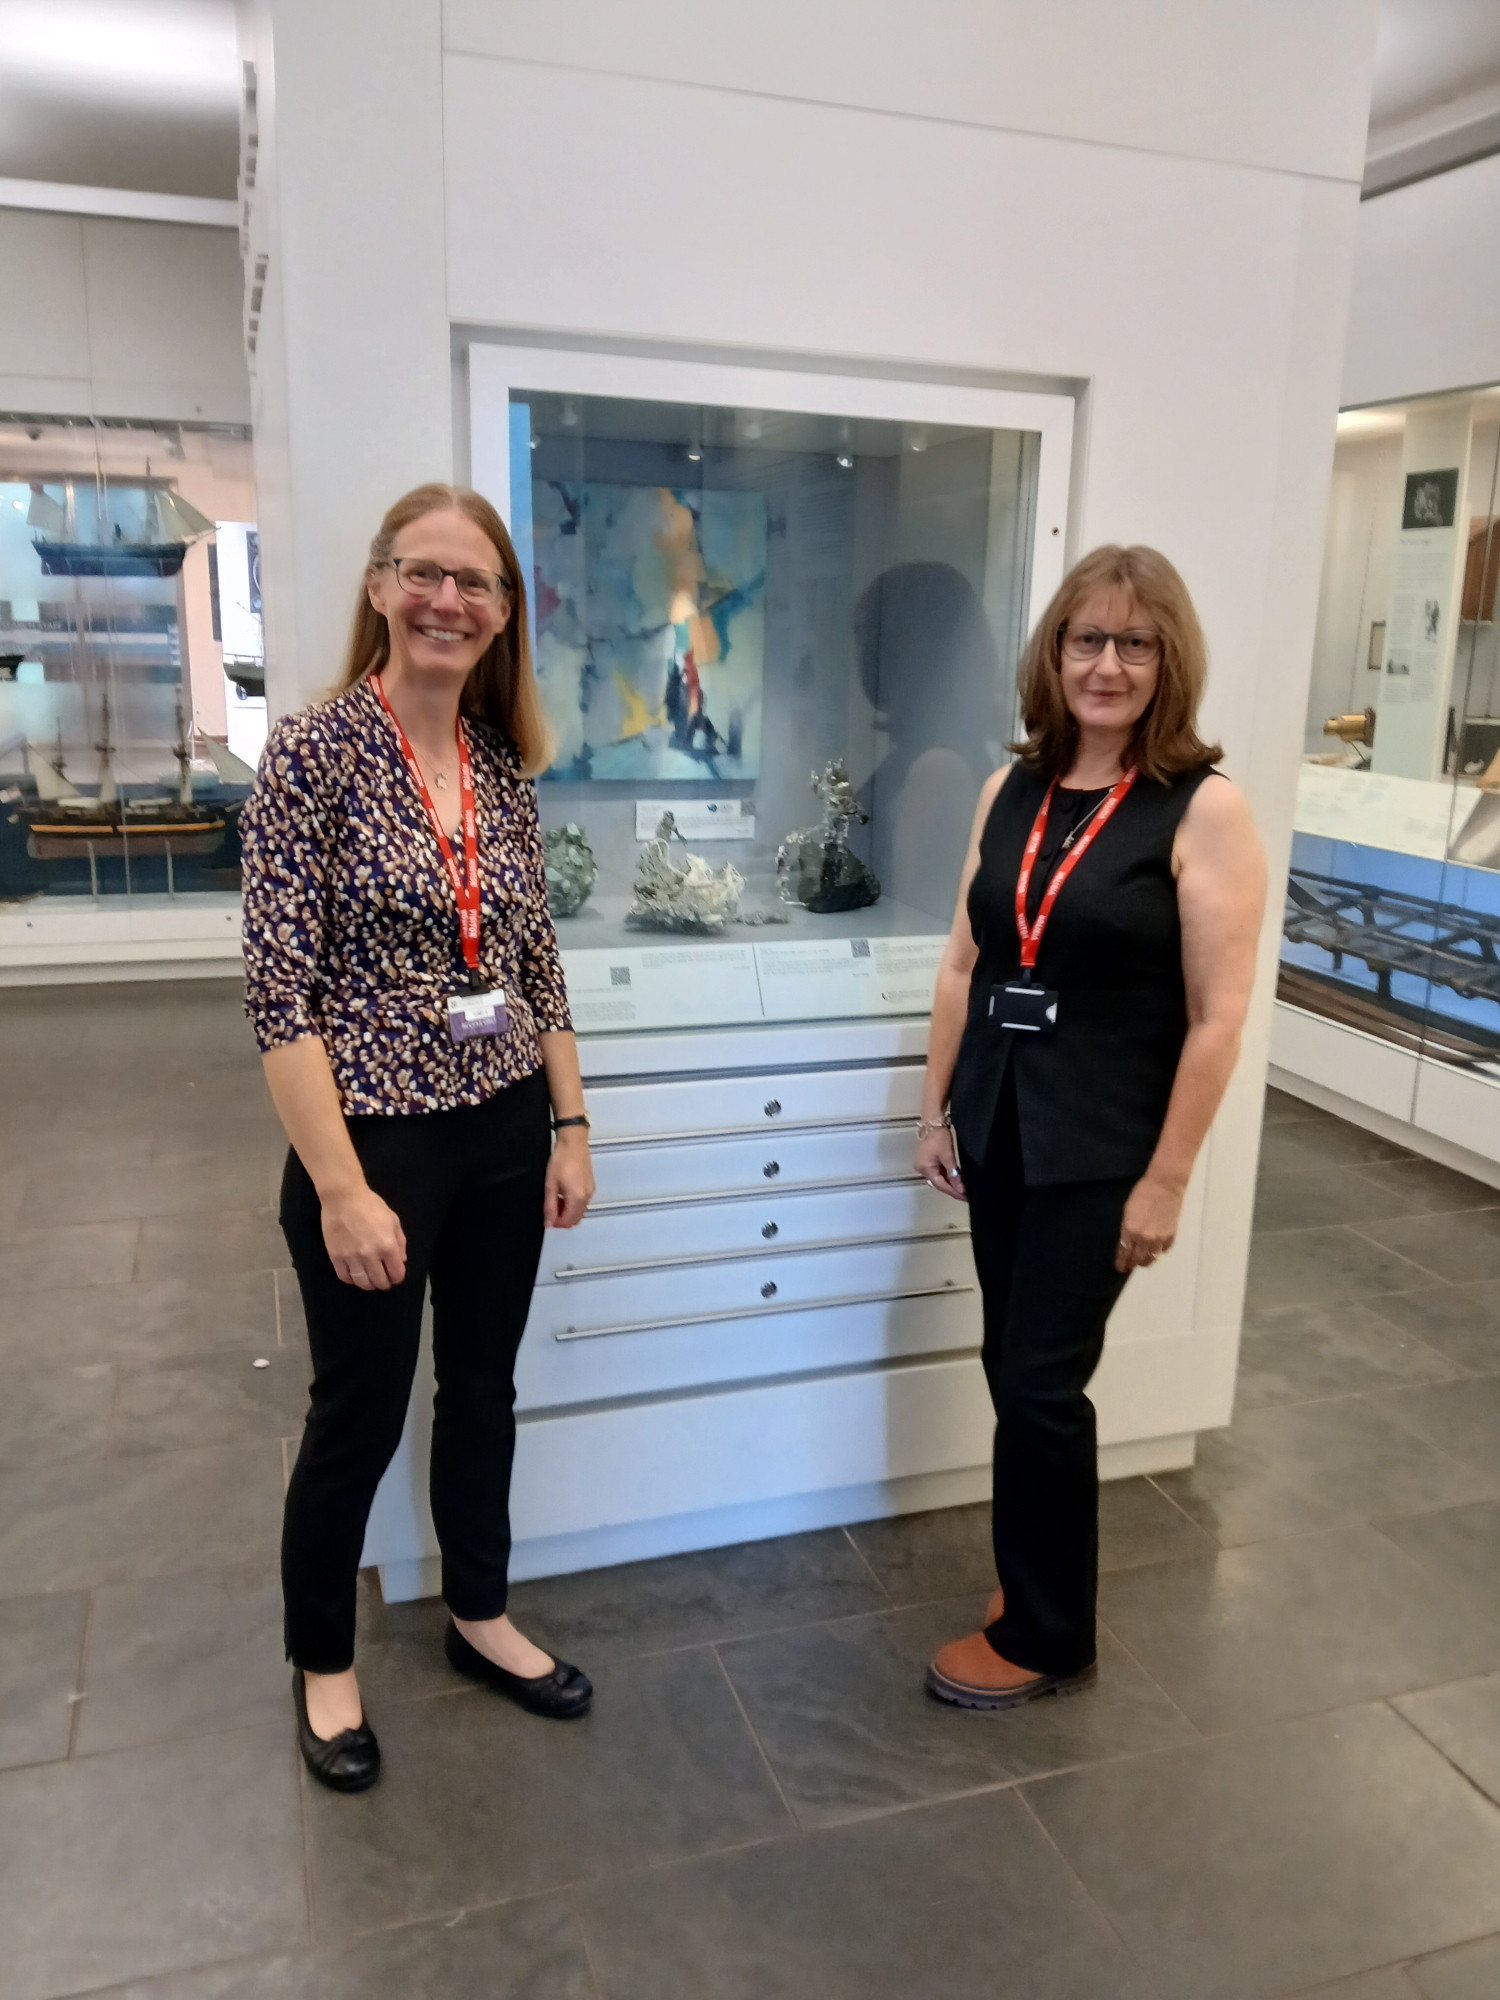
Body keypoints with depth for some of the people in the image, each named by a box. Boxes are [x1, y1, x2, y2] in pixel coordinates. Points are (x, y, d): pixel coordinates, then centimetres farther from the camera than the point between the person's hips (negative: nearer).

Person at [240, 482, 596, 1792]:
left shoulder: (507, 765, 4)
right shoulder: (312, 753, -13)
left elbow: (538, 962, 9)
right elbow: (280, 990, -16)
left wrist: (571, 1125, 7)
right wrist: (343, 1188, -18)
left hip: (505, 1132, 5)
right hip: (374, 1138, -5)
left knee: (484, 1388, 20)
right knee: (360, 1415, 11)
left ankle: (479, 1617, 43)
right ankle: (323, 1663, 37)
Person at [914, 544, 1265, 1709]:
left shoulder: (1204, 810, -11)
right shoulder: (1010, 792, 5)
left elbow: (1217, 1018, -13)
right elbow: (964, 965, 9)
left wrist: (1166, 1180, -13)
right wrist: (936, 1110, 8)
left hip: (1101, 1147, -5)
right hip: (998, 1127, 5)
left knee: (1040, 1383, 2)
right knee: (1017, 1372, 14)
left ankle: (1044, 1636, 23)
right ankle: (1042, 1582, 37)